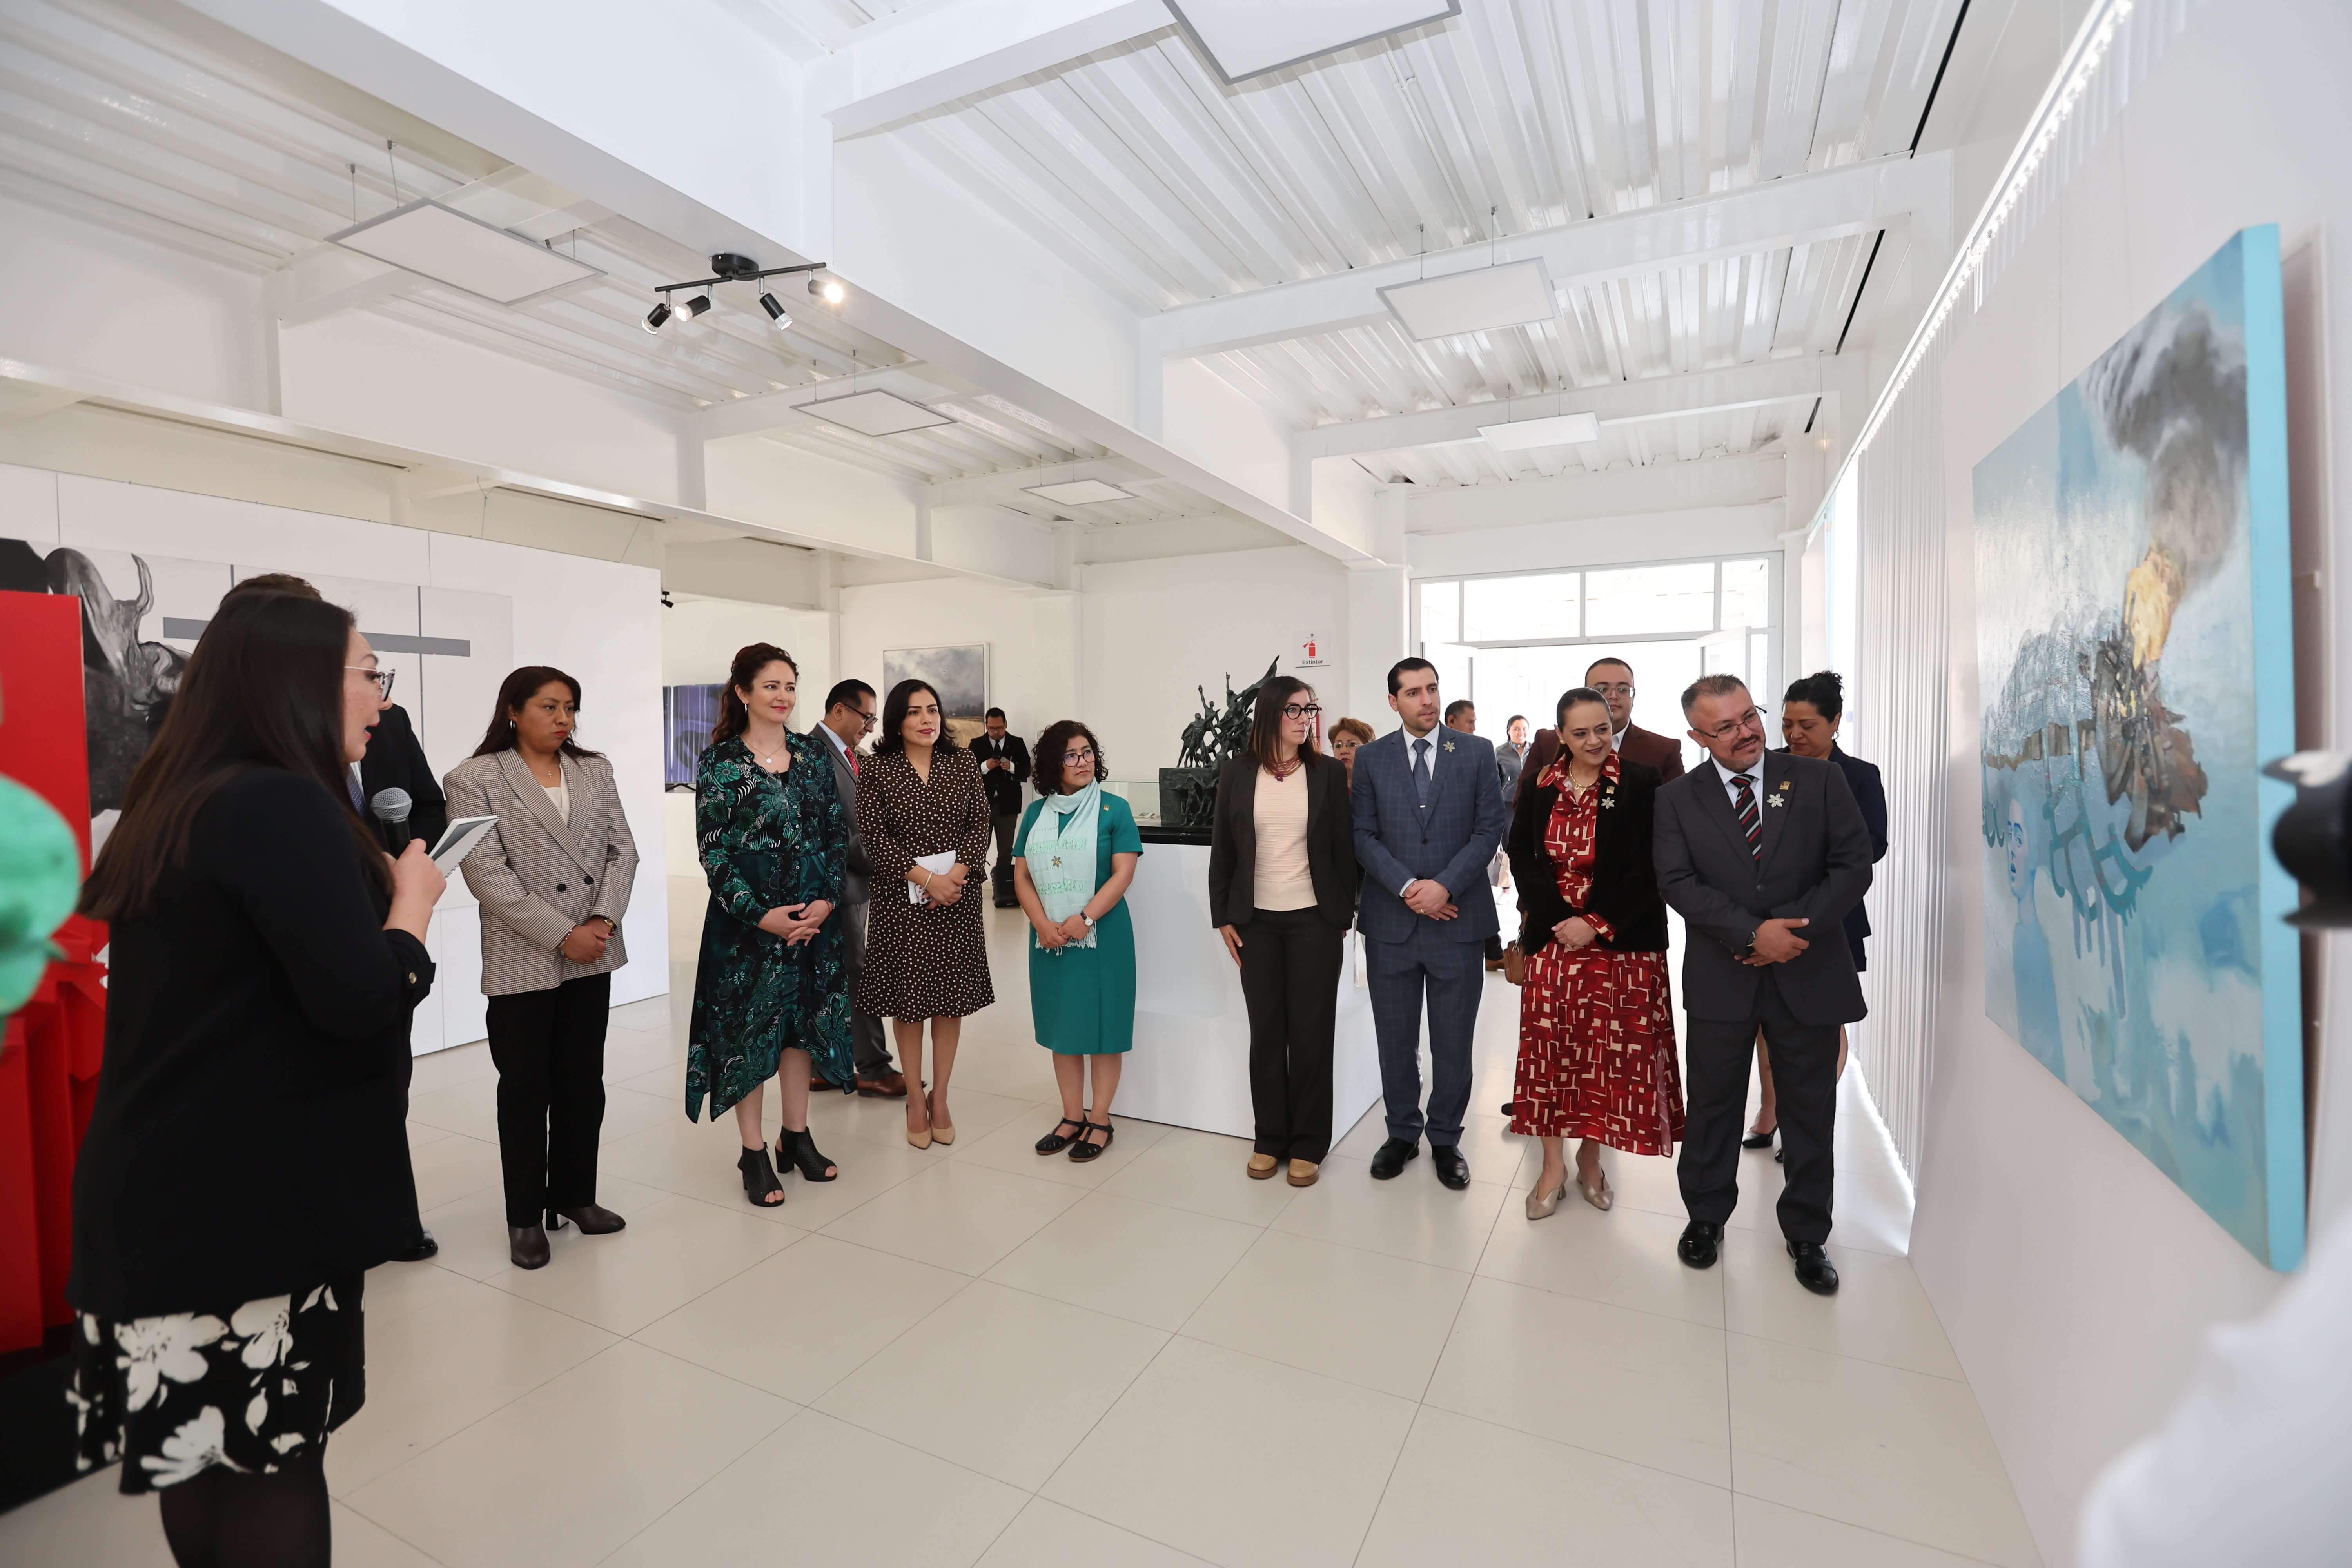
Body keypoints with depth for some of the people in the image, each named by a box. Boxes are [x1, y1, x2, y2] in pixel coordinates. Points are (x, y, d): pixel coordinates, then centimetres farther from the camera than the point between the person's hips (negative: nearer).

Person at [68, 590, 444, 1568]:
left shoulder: (176, 803, 9)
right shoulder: (282, 805, -20)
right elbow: (361, 998, -25)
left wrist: (375, 891, 7)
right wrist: (412, 900, -9)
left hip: (166, 1184, 9)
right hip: (245, 1193, -9)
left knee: (199, 1443, 21)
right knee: (274, 1455, 8)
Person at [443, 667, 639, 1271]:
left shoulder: (595, 770, 8)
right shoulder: (474, 779, -5)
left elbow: (622, 850, 4)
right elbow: (487, 874, -13)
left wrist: (605, 919, -11)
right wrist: (562, 935, -17)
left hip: (592, 956, 4)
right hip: (522, 961, -4)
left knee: (583, 1083, 13)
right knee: (525, 1090, 7)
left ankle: (574, 1196, 29)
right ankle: (526, 1216, 22)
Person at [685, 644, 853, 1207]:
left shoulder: (813, 753, 6)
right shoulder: (721, 761, -5)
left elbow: (837, 833, 6)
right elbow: (713, 850, -8)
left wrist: (827, 898, -7)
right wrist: (761, 914, -15)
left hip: (814, 912, 4)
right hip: (747, 916, -4)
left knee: (804, 1019, 12)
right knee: (748, 1024, 5)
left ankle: (796, 1135, 29)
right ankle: (754, 1152, 19)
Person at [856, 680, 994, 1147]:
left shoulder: (963, 763, 5)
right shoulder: (877, 771, -2)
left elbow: (979, 824, 1)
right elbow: (872, 834, -9)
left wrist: (957, 874, -14)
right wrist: (927, 879, -15)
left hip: (958, 896, 2)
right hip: (903, 899, -2)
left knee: (952, 998, 7)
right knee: (908, 999, 6)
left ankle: (940, 1098, 21)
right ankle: (916, 1101, 20)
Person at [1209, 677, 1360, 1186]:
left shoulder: (1329, 774, -1)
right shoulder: (1238, 774, 1)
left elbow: (1344, 849, 2)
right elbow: (1221, 850, 4)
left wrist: (1345, 916, 0)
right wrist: (1223, 917, 2)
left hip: (1314, 920, -1)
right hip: (1256, 921, 1)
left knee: (1311, 1031, 6)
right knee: (1266, 1031, 9)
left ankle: (1308, 1144, 20)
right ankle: (1269, 1138, 23)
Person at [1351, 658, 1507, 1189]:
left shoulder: (1477, 753, 2)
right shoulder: (1371, 759, 3)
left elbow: (1489, 829, -2)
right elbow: (1363, 836, 0)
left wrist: (1445, 885, -14)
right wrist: (1406, 888, -13)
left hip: (1457, 919, 0)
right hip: (1391, 921, 1)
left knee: (1453, 1042, 9)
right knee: (1395, 1040, 12)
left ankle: (1446, 1139, 27)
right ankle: (1402, 1133, 30)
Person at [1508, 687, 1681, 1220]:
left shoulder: (1641, 785, -5)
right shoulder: (1539, 788, 4)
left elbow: (1648, 870, -8)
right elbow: (1521, 853, 5)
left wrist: (1596, 924, -14)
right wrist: (1557, 915, -8)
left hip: (1619, 941, -2)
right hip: (1552, 937, 2)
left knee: (1608, 1050, 5)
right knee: (1549, 1048, 4)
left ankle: (1591, 1156, 26)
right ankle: (1552, 1165, 18)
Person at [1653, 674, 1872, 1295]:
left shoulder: (1819, 780, 0)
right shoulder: (1678, 798, -1)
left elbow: (1854, 866, -4)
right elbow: (1678, 883, -10)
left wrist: (1793, 928, -15)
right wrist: (1753, 933, -21)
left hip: (1808, 975, 1)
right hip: (1721, 980, 0)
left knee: (1810, 1113, 13)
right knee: (1713, 1108, 12)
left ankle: (1807, 1234, 33)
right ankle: (1705, 1216, 32)